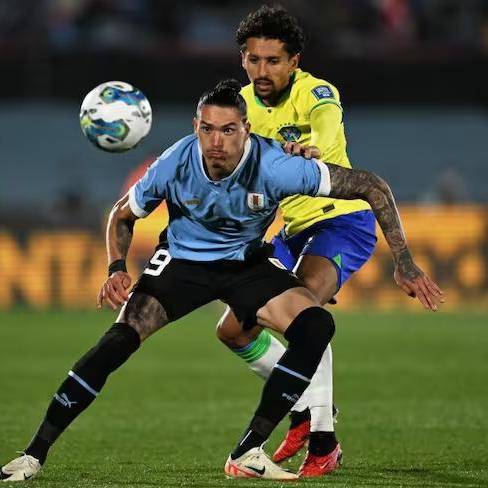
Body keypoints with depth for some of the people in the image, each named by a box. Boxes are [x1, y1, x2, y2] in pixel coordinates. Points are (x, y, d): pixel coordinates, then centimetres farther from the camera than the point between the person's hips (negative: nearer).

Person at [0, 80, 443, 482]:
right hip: (182, 261, -1)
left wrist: (405, 264, -22)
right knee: (119, 339, -22)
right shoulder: (174, 167, -24)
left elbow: (372, 187, -23)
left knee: (316, 325, -24)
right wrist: (116, 269, -20)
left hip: (247, 263, 1)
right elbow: (123, 215, -2)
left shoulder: (275, 167, -30)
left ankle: (248, 453, -19)